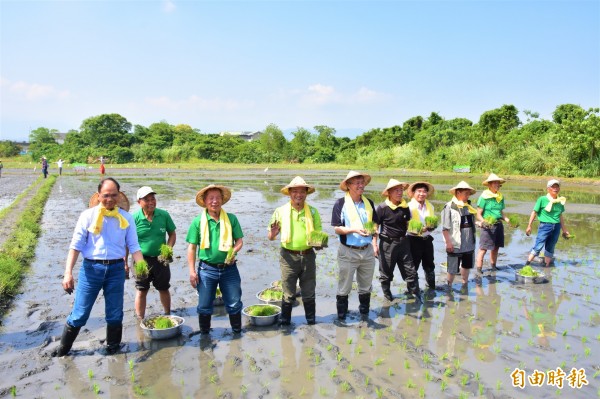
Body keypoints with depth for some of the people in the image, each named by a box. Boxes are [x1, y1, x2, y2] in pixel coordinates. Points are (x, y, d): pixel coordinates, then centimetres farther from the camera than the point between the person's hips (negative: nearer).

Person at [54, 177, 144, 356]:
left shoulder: (126, 218, 2)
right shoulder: (88, 215, -3)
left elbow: (134, 246, 1)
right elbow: (76, 245, -5)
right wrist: (68, 272, -13)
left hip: (116, 269, 2)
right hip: (91, 268, -1)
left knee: (115, 315, 13)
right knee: (79, 314, 5)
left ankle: (113, 349, 31)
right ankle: (62, 351, 25)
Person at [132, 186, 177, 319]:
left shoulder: (164, 215, -6)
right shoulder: (134, 218, -11)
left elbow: (172, 234, 4)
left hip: (161, 259, 2)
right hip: (142, 259, -2)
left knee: (164, 289, 16)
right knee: (142, 291, 9)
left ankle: (168, 316, 35)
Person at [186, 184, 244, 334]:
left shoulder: (231, 219, 0)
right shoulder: (198, 221, -3)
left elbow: (239, 241, 5)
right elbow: (192, 247, 0)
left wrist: (233, 251, -16)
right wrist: (192, 271, -4)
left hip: (229, 268, 1)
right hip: (207, 269, -1)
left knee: (234, 304, 10)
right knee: (204, 306, 10)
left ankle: (237, 332, 30)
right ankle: (204, 334, 29)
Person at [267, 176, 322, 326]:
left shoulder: (313, 211, 4)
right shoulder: (280, 211, -2)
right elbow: (270, 236, 0)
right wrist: (273, 234, -23)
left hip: (308, 256, 2)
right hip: (289, 257, -2)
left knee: (309, 293, 13)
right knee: (288, 294, 5)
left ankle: (311, 322, 28)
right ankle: (284, 322, 21)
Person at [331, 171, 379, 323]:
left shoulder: (369, 203, 6)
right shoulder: (341, 203, -9)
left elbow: (374, 225, 15)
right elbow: (337, 229, -11)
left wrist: (374, 243, 5)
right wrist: (355, 230, -24)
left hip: (367, 251, 5)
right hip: (348, 252, -4)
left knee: (366, 287, 17)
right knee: (344, 288, 6)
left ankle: (364, 314, 33)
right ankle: (341, 317, 21)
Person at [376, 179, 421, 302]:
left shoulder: (405, 207, 3)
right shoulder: (382, 207, -13)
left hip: (403, 242, 4)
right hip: (387, 244, -4)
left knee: (410, 270, 6)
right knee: (386, 271, 9)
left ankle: (416, 295, 16)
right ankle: (386, 293, 30)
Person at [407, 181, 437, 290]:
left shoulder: (430, 206, 7)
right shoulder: (409, 206, -11)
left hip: (427, 239, 5)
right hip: (414, 240, -5)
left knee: (429, 265, 18)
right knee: (413, 266, 6)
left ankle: (431, 287, 35)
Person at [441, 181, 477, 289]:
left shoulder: (468, 206, 7)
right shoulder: (449, 207, -13)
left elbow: (472, 223, 17)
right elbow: (445, 228, -15)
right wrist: (448, 242, -17)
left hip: (469, 244, 7)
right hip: (455, 245, -7)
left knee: (466, 266, 20)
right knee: (452, 269, 4)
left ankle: (465, 284, 37)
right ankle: (449, 286, 21)